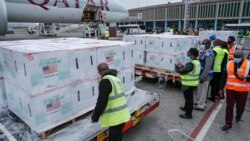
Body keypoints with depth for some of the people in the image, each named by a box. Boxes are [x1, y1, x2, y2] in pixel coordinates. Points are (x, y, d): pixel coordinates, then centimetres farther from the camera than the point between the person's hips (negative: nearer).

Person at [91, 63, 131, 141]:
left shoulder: (105, 81, -16)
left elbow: (102, 101, -20)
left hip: (115, 116, -9)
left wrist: (94, 117, -9)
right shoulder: (116, 79, 13)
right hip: (122, 113, 9)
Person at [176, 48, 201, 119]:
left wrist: (177, 67, -8)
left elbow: (182, 71, -24)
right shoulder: (197, 62, 7)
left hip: (188, 84, -10)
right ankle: (186, 108, 44)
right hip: (193, 83, 10)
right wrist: (182, 66, 5)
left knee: (188, 98, 1)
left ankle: (188, 114, 12)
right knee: (189, 97, 25)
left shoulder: (191, 63, -25)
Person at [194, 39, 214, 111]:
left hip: (205, 75, -10)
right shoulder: (205, 52, 11)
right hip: (201, 74, 10)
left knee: (203, 90, 1)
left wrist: (203, 77, -23)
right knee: (200, 89, 20)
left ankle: (200, 105, 13)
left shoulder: (208, 54, -21)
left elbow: (208, 67, -25)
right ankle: (200, 102, 35)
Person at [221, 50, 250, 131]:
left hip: (242, 90, -1)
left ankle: (238, 115, 46)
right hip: (230, 89, 2)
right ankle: (228, 123, 16)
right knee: (229, 106, 3)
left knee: (240, 106, 12)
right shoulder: (229, 63, 1)